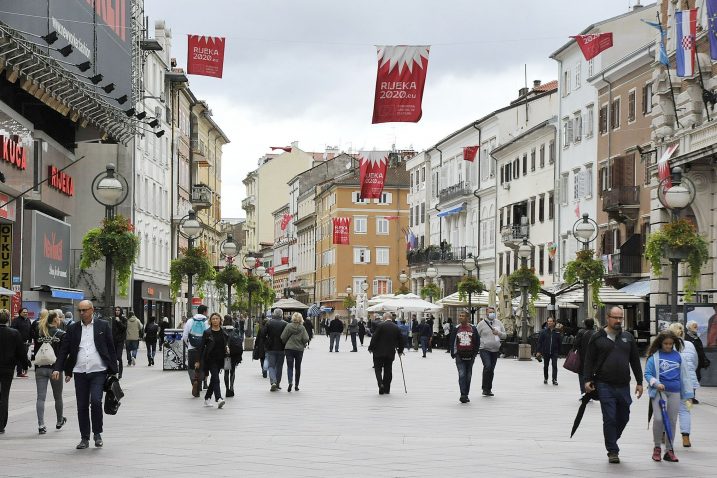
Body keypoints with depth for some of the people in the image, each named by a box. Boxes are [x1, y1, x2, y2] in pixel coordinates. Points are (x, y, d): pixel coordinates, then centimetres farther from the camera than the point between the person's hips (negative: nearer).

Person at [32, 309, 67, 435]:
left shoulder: (39, 333, 3)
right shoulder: (61, 334, -7)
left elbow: (35, 352, 3)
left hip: (40, 368, 2)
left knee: (40, 397, 0)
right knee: (58, 397, 15)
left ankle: (41, 425, -9)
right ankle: (59, 421, 31)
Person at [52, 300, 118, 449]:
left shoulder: (103, 326, 3)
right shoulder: (73, 329, 8)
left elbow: (111, 349, 5)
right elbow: (64, 350, 8)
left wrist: (113, 371, 1)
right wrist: (57, 369, -4)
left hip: (98, 372, -3)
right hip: (80, 372, 3)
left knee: (96, 401, -16)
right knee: (82, 406, 4)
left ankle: (97, 434, 4)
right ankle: (84, 438, 15)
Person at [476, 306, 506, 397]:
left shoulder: (499, 323, 11)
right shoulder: (482, 323, -1)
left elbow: (504, 336, 12)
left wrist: (498, 333, -7)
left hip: (495, 350, 4)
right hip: (484, 349, -4)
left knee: (491, 370, 8)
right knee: (487, 366, -21)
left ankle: (489, 389, 18)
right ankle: (485, 388, -11)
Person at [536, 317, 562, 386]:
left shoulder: (557, 332, 1)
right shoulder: (544, 331, -2)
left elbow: (560, 342, 8)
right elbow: (539, 341, -1)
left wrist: (559, 351, 5)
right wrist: (539, 351, -7)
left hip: (554, 352, -1)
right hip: (546, 352, 1)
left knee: (555, 366, -10)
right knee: (545, 366, 13)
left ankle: (554, 380, -7)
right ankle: (545, 378, 28)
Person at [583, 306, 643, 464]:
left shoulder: (628, 338, 12)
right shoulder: (597, 338, 2)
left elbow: (635, 361, 15)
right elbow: (589, 361, 2)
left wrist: (639, 382, 11)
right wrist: (588, 380, -7)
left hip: (623, 386, 4)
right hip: (605, 386, -4)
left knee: (623, 418, 9)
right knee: (610, 419, -5)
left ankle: (611, 441, 32)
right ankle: (612, 451, 3)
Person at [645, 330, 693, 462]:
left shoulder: (678, 356, 7)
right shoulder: (654, 356, -1)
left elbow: (684, 375, 12)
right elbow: (647, 374, 1)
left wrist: (687, 394, 11)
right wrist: (656, 383, -17)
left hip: (675, 393, 3)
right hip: (659, 392, -3)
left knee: (672, 421, 6)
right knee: (658, 419, -14)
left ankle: (669, 450, 16)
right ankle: (657, 448, 4)